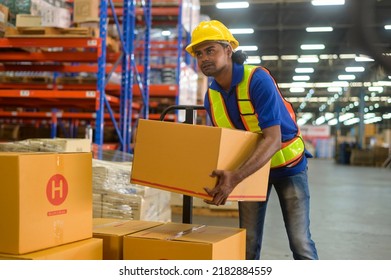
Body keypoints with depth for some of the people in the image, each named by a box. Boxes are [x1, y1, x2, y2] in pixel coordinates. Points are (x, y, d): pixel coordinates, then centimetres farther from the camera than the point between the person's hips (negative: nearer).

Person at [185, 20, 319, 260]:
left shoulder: (258, 79, -28)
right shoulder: (211, 96, -8)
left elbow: (273, 139, -37)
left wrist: (235, 178, -49)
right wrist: (223, 178, -14)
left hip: (287, 163, -5)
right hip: (251, 167, 5)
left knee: (300, 240, -5)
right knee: (248, 241, 5)